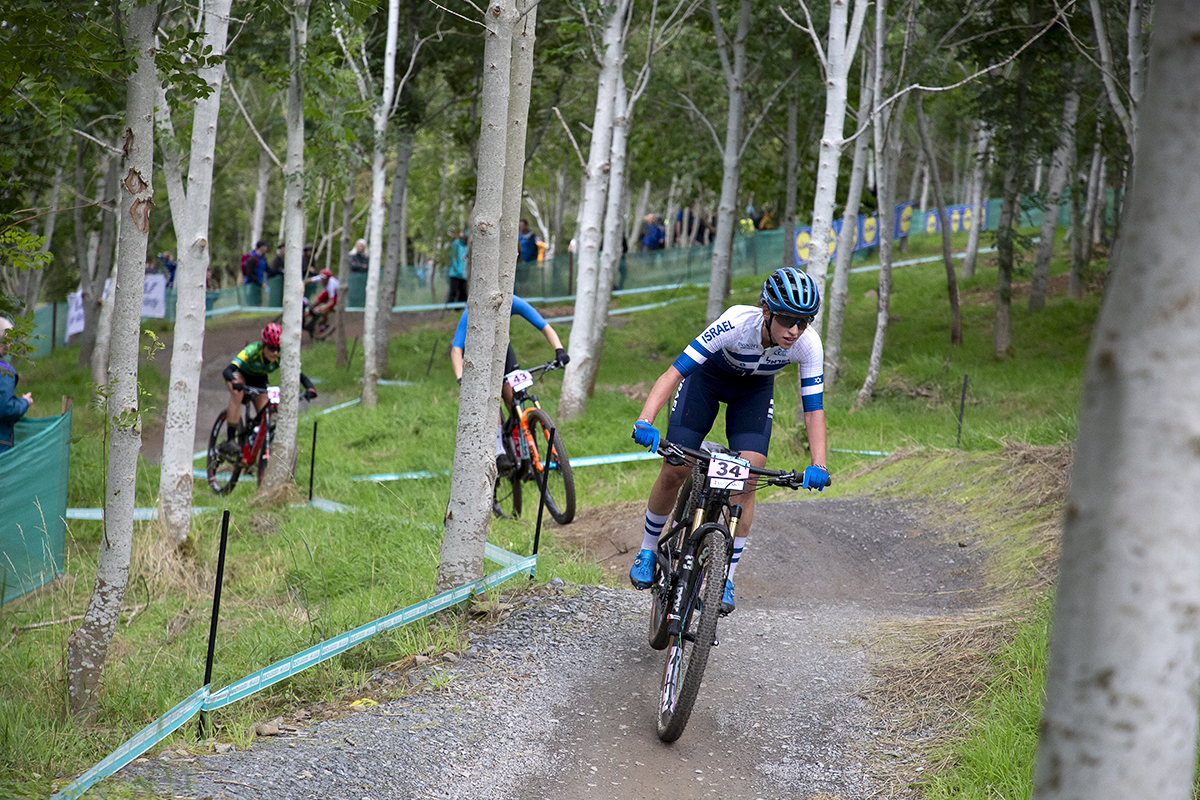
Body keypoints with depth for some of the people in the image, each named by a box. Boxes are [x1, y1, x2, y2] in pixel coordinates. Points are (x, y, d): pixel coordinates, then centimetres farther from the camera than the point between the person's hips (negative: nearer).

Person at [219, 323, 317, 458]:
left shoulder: (280, 358, -28)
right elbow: (228, 371, -48)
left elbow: (300, 376, -31)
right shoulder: (252, 350, -39)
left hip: (259, 381, 4)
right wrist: (235, 382, -70)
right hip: (240, 374, -4)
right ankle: (230, 440, -34)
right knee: (237, 394, -35)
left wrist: (310, 389, -53)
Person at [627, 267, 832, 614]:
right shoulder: (737, 323, -39)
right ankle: (649, 550, 18)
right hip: (707, 377, -2)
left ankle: (726, 579, -4)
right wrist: (645, 421, -53)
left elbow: (813, 407, -23)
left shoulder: (807, 344, -30)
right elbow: (675, 371, -41)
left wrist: (818, 465, -36)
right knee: (674, 471, -7)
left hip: (754, 390, 2)